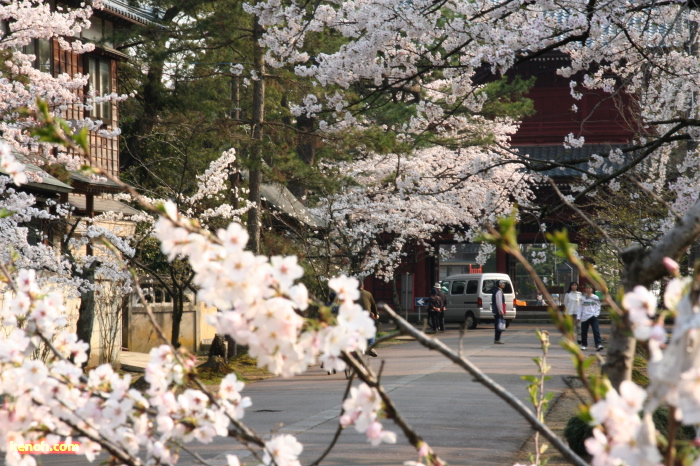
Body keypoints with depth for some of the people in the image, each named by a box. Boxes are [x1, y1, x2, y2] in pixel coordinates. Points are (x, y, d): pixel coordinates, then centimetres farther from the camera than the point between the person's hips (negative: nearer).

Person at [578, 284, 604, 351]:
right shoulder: (583, 298, 10)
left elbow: (598, 307, 7)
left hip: (593, 316, -2)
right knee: (584, 332, 7)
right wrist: (579, 317, 5)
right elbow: (580, 308, 11)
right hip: (584, 317, 2)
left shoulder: (595, 298, 5)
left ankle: (599, 344, -22)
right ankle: (584, 344, 23)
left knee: (596, 331, -15)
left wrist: (596, 314, -8)